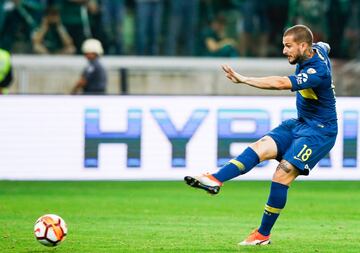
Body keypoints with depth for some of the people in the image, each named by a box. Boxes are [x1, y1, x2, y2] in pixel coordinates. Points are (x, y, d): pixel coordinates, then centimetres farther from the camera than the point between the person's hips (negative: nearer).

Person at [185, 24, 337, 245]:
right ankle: (216, 180, -33)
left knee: (282, 175, -20)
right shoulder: (317, 50, 1)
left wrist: (243, 79, -45)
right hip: (301, 123, 9)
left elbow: (281, 83, -40)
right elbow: (325, 46, 29)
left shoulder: (317, 72, -27)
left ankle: (263, 234, -11)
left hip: (320, 131, -9)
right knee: (261, 147, -16)